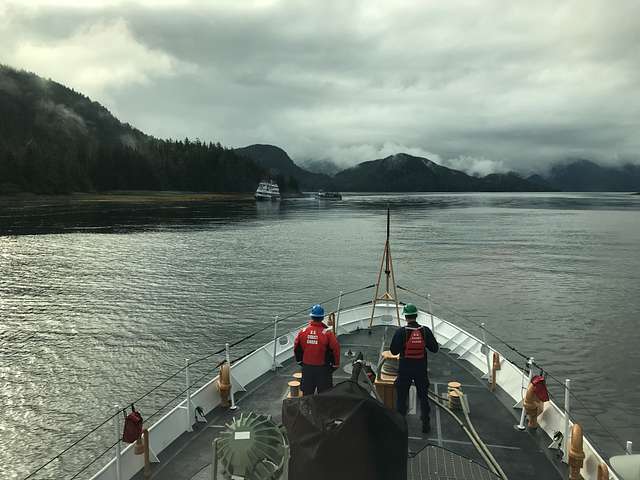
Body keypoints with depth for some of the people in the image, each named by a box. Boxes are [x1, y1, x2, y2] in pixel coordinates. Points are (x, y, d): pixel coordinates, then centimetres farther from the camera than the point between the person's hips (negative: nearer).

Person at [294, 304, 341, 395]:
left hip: (307, 367, 3)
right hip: (323, 368, -3)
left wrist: (300, 361, 18)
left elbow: (296, 348, 4)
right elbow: (335, 349, -13)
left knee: (307, 392, 18)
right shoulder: (327, 333, -16)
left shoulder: (303, 332, -6)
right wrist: (335, 364, 2)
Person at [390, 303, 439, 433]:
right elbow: (434, 348, -3)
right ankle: (426, 424, 25)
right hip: (421, 369, 2)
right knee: (423, 396, 17)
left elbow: (394, 351, -11)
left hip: (405, 369, -2)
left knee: (401, 396, 13)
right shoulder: (425, 331, -10)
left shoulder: (401, 332, -16)